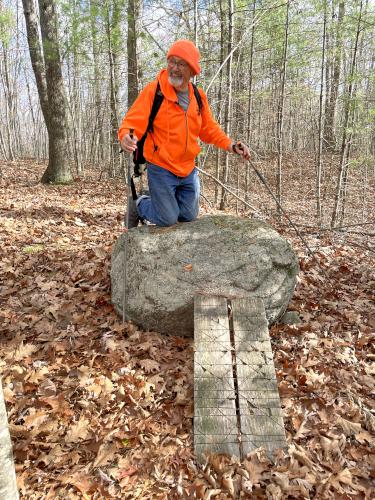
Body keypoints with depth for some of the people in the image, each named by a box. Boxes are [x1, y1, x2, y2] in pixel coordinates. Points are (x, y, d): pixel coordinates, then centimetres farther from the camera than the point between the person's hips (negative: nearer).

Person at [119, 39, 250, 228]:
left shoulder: (199, 96, 4)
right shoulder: (153, 90, -13)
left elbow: (209, 128, 12)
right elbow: (133, 122, -17)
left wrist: (229, 145, -2)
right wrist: (126, 136, -39)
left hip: (188, 170, 6)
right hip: (161, 170, -5)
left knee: (189, 217, 14)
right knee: (168, 219, -5)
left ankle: (158, 201, 40)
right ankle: (139, 205, 25)